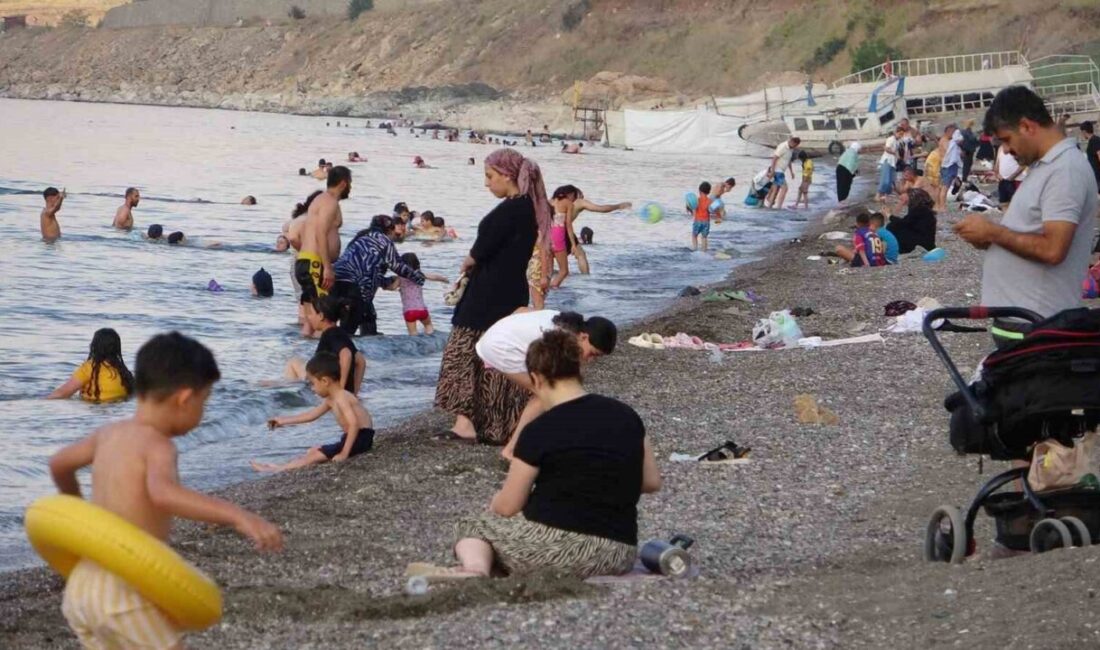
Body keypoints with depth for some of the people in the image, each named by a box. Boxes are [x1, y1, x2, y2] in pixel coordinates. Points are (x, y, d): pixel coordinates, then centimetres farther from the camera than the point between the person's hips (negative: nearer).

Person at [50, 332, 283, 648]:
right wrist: (237, 515, -46)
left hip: (80, 586, 8)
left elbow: (59, 463, 29)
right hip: (129, 593, -8)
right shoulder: (157, 446, -14)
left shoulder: (109, 434, 10)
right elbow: (162, 492, -37)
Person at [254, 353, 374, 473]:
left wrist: (344, 453, -31)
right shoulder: (331, 399, 11)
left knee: (317, 455, -9)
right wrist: (284, 421, 29)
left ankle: (279, 470, -8)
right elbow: (312, 414, 24)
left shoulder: (341, 398, -20)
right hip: (354, 437, 10)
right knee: (313, 451, 16)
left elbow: (354, 424, -31)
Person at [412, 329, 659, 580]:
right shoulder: (627, 416, 5)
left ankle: (475, 570, -14)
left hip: (553, 541, -6)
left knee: (473, 527, 18)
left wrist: (495, 504, 21)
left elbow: (506, 507, -2)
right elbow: (652, 482, 15)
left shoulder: (541, 431, -9)